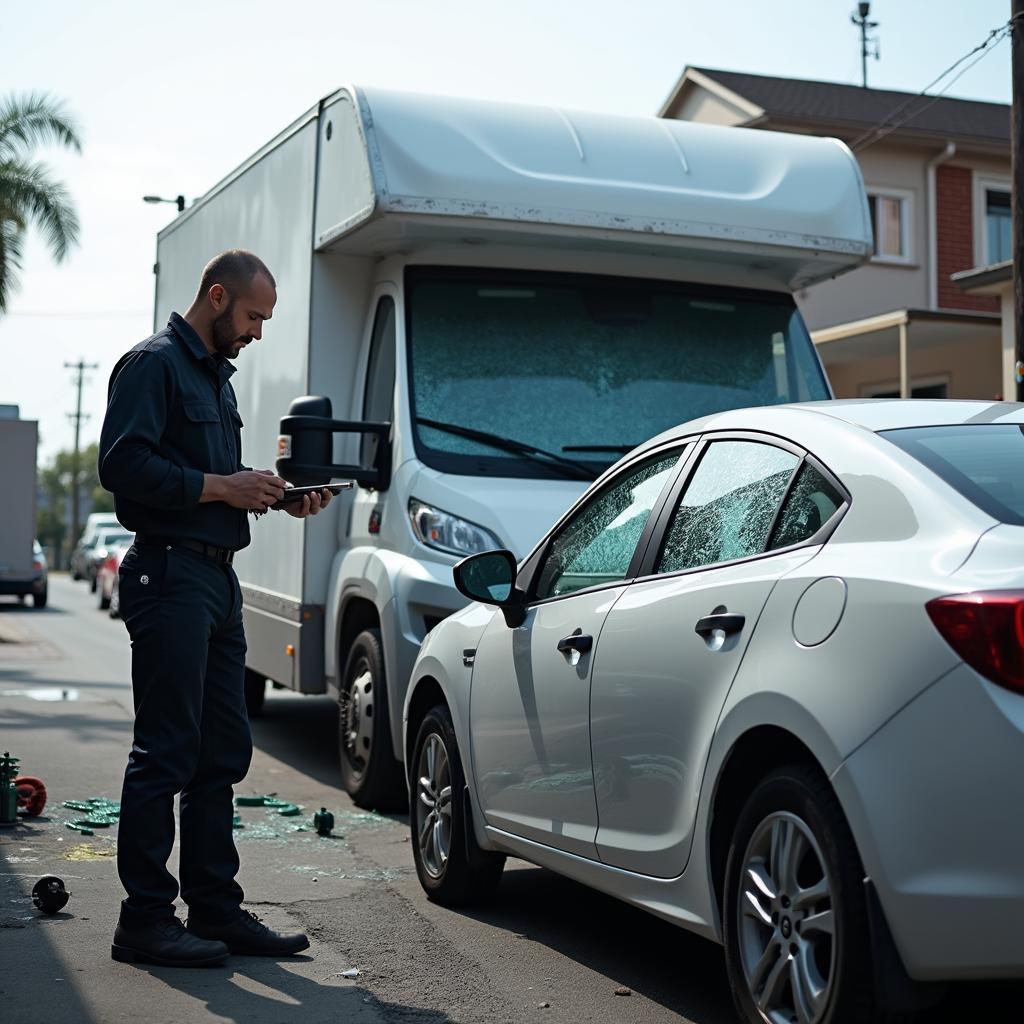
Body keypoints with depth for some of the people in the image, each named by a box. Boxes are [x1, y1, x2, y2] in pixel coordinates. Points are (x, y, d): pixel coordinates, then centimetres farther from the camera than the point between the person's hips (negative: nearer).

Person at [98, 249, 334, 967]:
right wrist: (222, 486, -17)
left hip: (217, 579, 10)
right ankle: (145, 921, 1)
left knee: (222, 752, 11)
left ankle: (215, 906, 19)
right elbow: (124, 464, -18)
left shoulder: (216, 373, 23)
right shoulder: (154, 363, -6)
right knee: (166, 752, -6)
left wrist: (279, 496, 10)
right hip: (170, 574, -10)